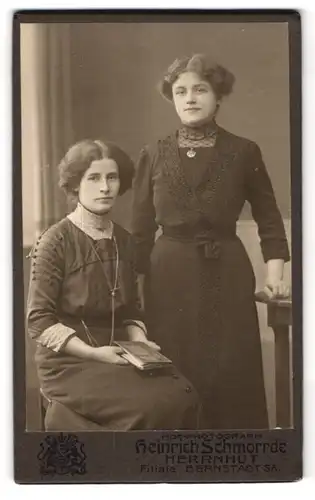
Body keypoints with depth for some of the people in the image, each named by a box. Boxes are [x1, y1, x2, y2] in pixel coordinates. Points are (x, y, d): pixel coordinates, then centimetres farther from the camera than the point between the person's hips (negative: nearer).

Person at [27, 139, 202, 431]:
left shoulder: (124, 241, 9)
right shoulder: (55, 241, -9)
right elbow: (38, 320, -10)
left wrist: (138, 342, -4)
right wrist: (91, 352, -19)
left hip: (118, 357, 6)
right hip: (68, 363, -6)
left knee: (183, 397, -19)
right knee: (155, 405, -25)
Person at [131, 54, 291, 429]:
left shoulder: (244, 152, 1)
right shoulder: (153, 156, 4)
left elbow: (269, 218, 8)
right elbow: (141, 229, 6)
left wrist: (274, 269, -5)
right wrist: (135, 286, 2)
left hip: (227, 274, -1)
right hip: (169, 276, 1)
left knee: (232, 375, 2)